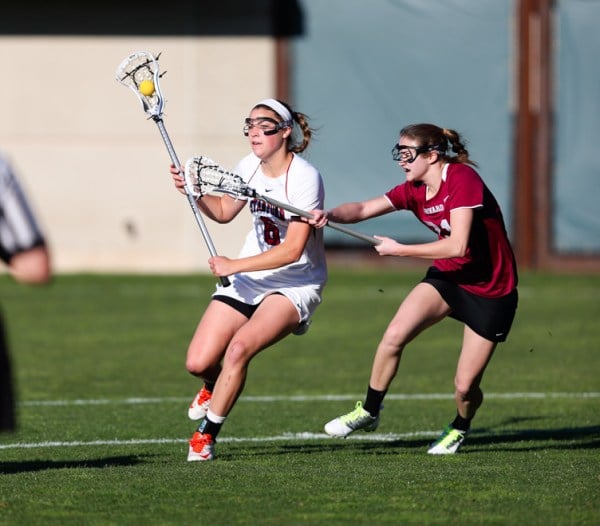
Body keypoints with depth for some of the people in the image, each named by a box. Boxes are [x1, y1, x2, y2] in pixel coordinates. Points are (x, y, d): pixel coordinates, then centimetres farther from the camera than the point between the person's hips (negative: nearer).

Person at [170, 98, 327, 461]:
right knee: (199, 363, -5)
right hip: (248, 280, 6)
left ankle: (207, 434, -11)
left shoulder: (304, 177, -20)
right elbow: (224, 211, 20)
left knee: (239, 347, -29)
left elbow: (293, 249, -25)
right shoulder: (250, 167, 1)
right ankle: (216, 386, 34)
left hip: (296, 284, -6)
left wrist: (236, 265, -26)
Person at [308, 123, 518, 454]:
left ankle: (460, 428, 32)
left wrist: (399, 250, -22)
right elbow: (363, 209, -3)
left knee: (465, 386, -4)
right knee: (394, 335, -18)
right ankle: (369, 411, 1)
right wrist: (330, 215, -25)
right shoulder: (415, 190, -1)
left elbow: (457, 245, -30)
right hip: (447, 276, 6)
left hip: (491, 291, -6)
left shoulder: (462, 179, -24)